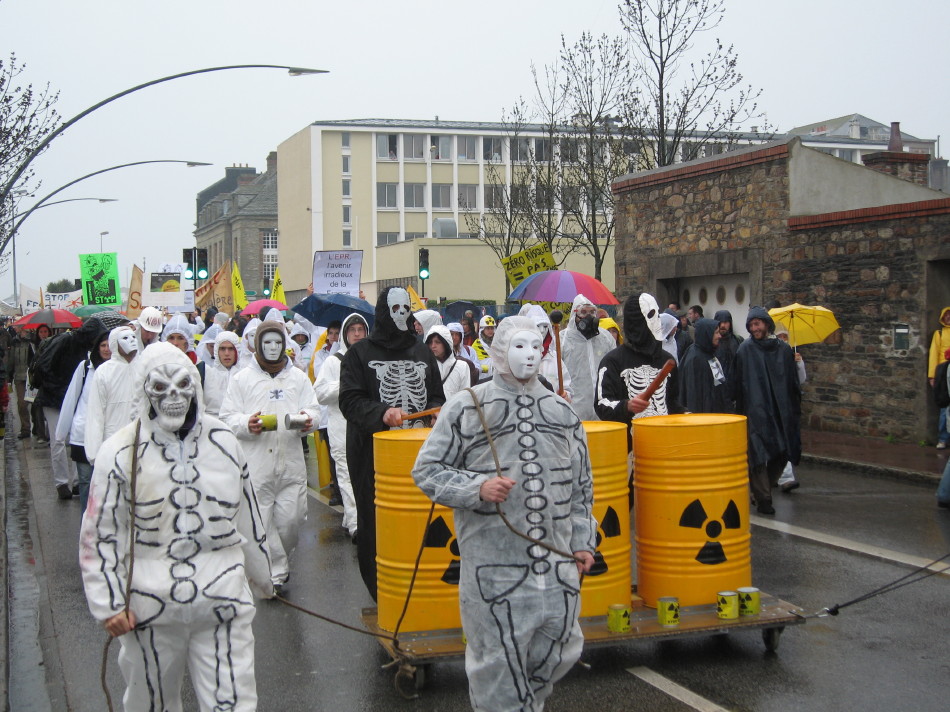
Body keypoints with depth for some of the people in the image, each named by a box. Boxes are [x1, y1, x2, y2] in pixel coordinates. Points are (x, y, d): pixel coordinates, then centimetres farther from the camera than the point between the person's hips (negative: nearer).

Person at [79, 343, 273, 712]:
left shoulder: (223, 441, 5)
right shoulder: (120, 452, -4)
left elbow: (248, 519, 15)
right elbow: (99, 535, -2)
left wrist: (262, 578, 23)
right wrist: (108, 603, -8)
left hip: (223, 601, 2)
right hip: (149, 611, -1)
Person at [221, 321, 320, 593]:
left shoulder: (298, 377, 15)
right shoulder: (242, 378, 7)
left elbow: (313, 409, 10)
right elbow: (228, 417, 2)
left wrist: (307, 420, -13)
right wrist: (247, 424, -18)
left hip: (291, 461, 2)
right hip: (256, 463, -2)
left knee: (291, 517, 0)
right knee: (262, 520, -3)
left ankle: (282, 559, 26)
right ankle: (276, 572, 6)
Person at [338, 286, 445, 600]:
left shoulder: (423, 353, 16)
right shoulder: (360, 353, 4)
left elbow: (436, 396, 22)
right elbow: (349, 400, -5)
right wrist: (382, 413, -22)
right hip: (373, 453, -3)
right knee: (375, 522, 0)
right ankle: (381, 593, 10)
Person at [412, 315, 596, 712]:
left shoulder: (562, 412, 12)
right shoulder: (466, 408, -2)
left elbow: (581, 485, 18)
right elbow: (427, 471, -2)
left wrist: (583, 541, 12)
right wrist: (477, 488, -16)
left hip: (559, 564, 5)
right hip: (494, 565, -4)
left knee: (556, 655, 12)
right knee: (499, 660, 1)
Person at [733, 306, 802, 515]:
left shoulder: (784, 349, 9)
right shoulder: (746, 349, 1)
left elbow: (793, 382, 11)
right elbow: (739, 384, -2)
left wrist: (794, 409, 6)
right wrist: (741, 410, -6)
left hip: (781, 411, 4)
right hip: (756, 411, -3)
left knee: (782, 453, 6)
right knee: (758, 453, -6)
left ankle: (763, 492, 23)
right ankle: (763, 498, 1)